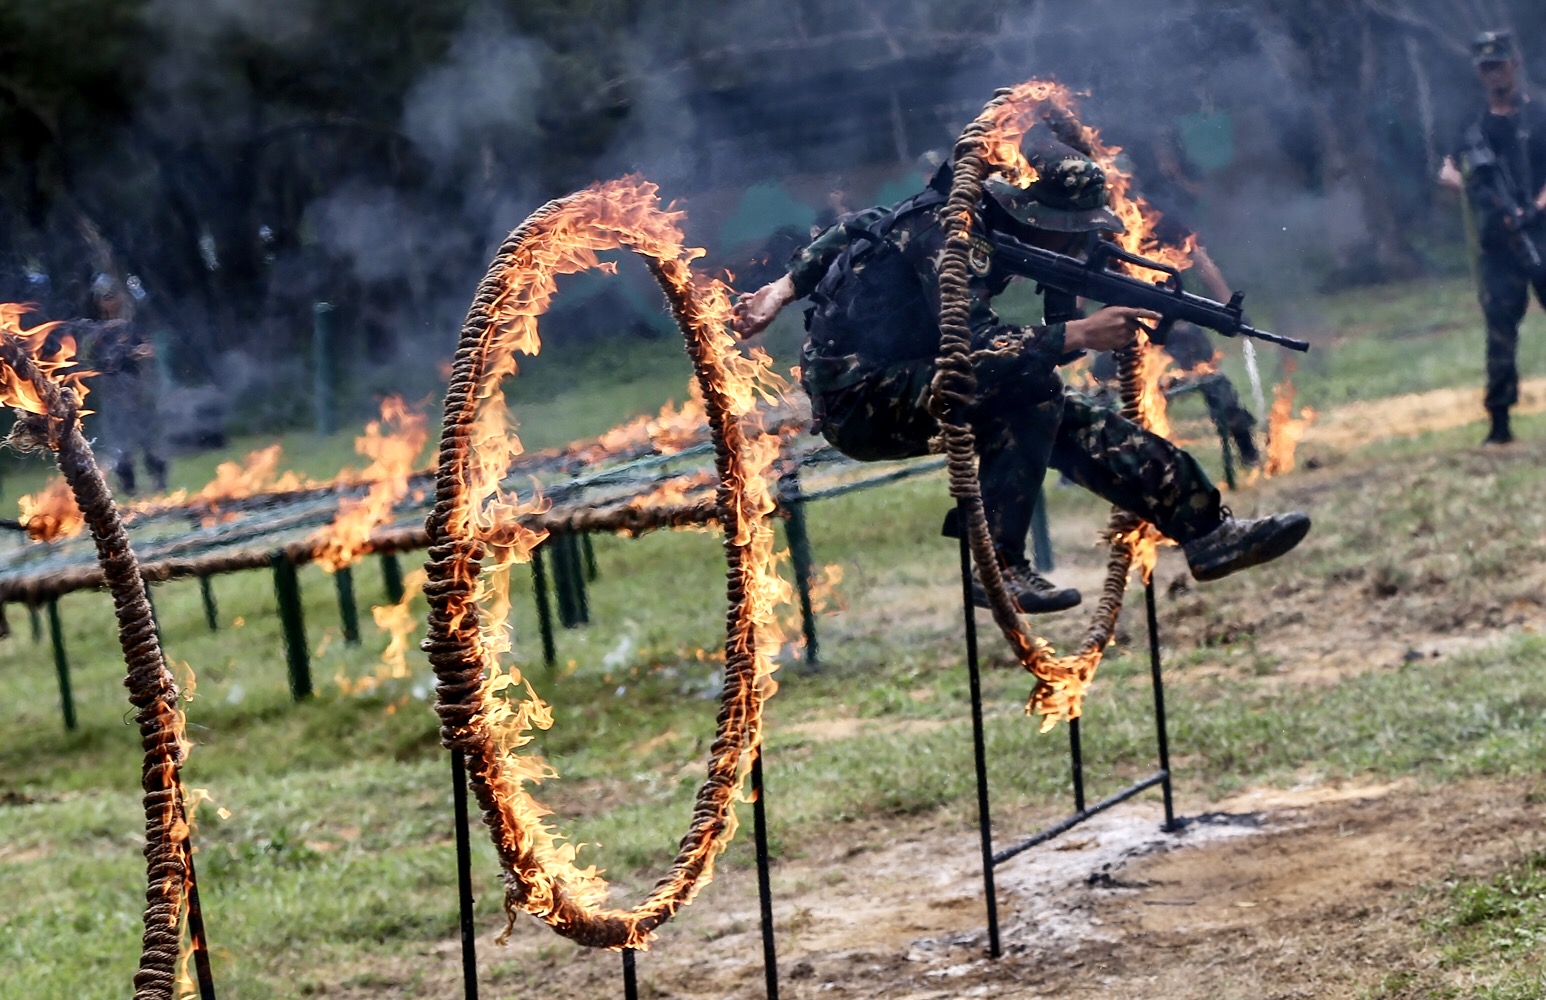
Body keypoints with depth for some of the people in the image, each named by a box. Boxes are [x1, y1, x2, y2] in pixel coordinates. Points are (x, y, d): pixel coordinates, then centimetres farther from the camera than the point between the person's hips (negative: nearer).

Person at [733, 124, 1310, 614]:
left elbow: (859, 228, 16)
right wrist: (1080, 334, -31)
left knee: (1068, 422, -2)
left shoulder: (977, 219, 5)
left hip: (905, 384, 9)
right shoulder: (954, 234, -23)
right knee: (1033, 389, -26)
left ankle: (1209, 530, -2)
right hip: (855, 399, -9)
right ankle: (996, 566, -22)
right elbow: (971, 345, -34)